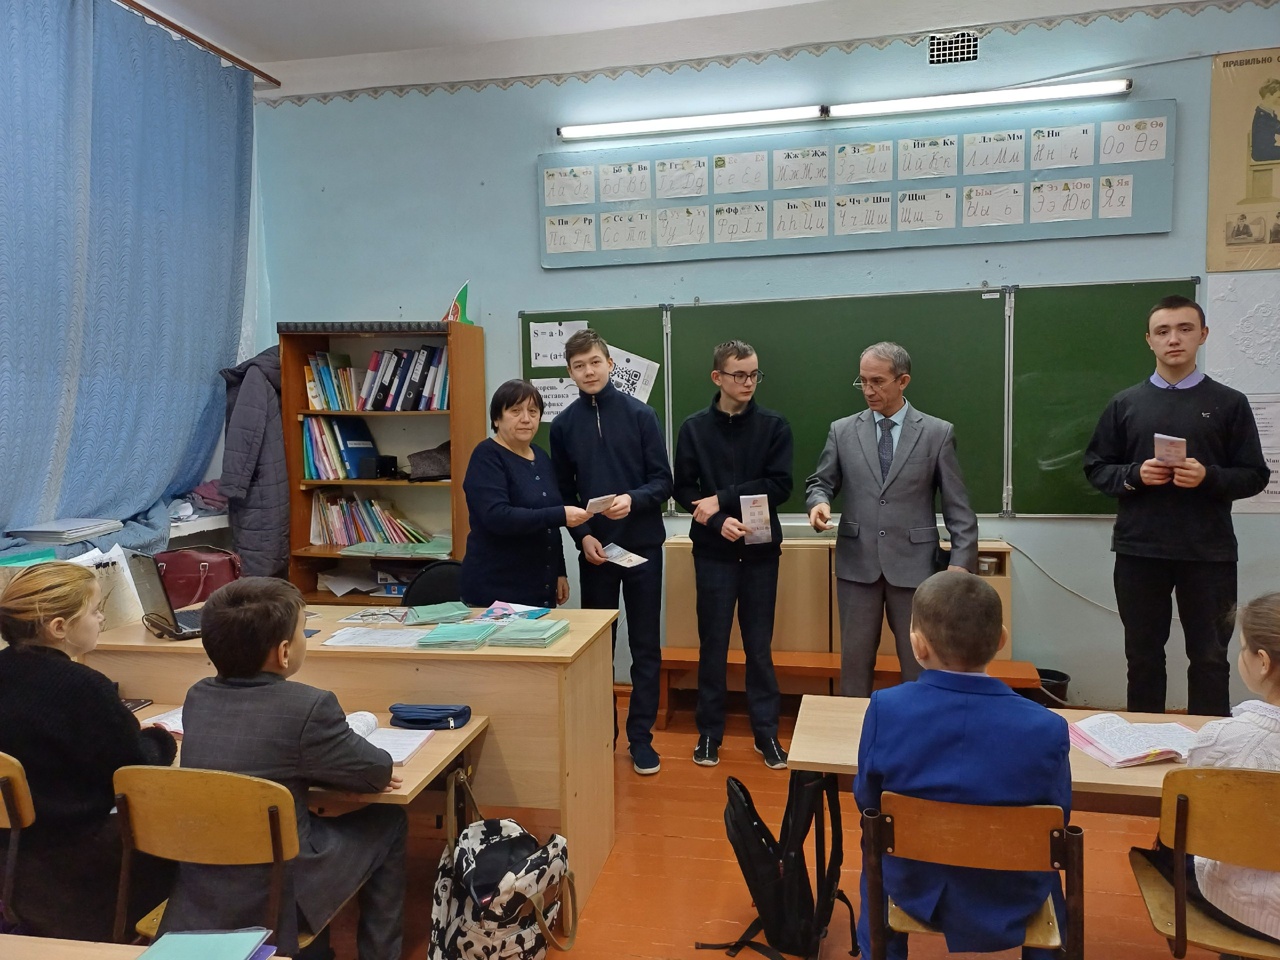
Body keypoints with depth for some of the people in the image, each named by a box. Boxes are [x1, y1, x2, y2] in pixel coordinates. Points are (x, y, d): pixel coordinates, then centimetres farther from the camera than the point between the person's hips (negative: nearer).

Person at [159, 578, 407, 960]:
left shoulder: (197, 697, -3)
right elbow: (378, 772, -7)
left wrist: (311, 767, 7)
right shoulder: (307, 706, -22)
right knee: (387, 822, 14)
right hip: (275, 895, -6)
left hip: (197, 890, 7)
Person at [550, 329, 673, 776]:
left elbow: (663, 482, -3)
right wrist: (582, 536, -8)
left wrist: (632, 500, -22)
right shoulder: (564, 425, 4)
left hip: (642, 547, -2)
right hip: (594, 550, 2)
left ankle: (640, 736, 16)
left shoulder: (640, 414, -4)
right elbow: (564, 494, 7)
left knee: (646, 647, 5)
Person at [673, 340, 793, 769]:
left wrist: (722, 499, -13)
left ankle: (766, 732, 20)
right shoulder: (694, 428, 1)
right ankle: (710, 732, 20)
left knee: (759, 644, 8)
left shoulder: (774, 425, 1)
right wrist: (719, 521, -16)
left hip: (761, 549, 0)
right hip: (713, 550, 0)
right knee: (713, 643, 7)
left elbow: (780, 486, -7)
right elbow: (684, 490, 0)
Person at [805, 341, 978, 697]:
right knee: (855, 659, 10)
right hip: (857, 564, 2)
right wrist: (819, 502, -13)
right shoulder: (842, 431, 5)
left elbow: (957, 507, 0)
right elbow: (820, 482, 10)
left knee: (919, 662, 9)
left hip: (913, 565, -1)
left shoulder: (938, 432, 1)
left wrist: (961, 561, -7)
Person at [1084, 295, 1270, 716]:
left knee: (1209, 657, 8)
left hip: (1208, 553, -1)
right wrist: (1134, 475, -12)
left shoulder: (1229, 403, 3)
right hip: (1139, 550, 1)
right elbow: (1096, 468, 7)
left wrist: (1209, 477, -16)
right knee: (1143, 655, 12)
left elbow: (1255, 476, 2)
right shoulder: (1125, 404, 6)